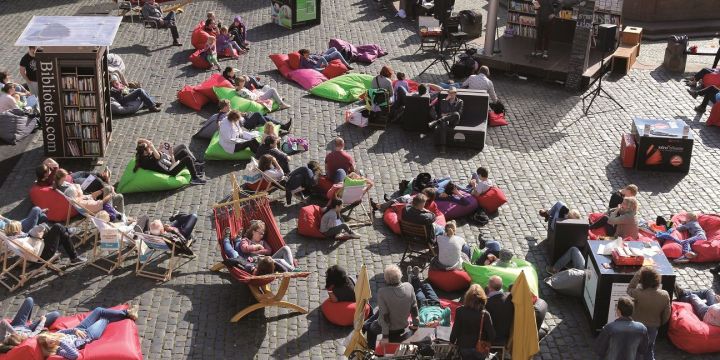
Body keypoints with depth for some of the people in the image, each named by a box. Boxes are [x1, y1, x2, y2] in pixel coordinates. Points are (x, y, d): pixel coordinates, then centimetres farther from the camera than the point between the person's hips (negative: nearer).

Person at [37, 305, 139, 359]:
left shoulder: (55, 335, -17)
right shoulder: (60, 350, -37)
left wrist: (75, 330, -17)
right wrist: (62, 343, -55)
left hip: (80, 329, 6)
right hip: (89, 335, -6)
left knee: (99, 310, 10)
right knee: (105, 318, 8)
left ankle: (126, 312, 33)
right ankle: (128, 314, 36)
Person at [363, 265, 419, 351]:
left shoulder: (382, 292, -29)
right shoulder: (409, 287, -17)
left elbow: (384, 315, -22)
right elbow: (414, 308, -4)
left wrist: (385, 336, -12)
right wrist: (415, 324, 12)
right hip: (403, 327, 5)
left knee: (368, 326, 23)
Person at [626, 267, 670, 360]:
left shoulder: (639, 294, -30)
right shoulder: (665, 295, -17)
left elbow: (629, 289, -7)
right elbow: (667, 314, -4)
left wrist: (638, 274, -10)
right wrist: (659, 323, 14)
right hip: (653, 328, 3)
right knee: (650, 350, 25)